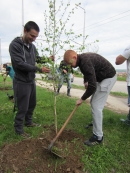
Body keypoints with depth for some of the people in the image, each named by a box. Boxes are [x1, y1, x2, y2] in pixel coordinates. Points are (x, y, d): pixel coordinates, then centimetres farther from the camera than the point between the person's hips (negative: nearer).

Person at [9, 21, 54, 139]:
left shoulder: (32, 46, 6)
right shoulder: (15, 45, -16)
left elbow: (37, 58, 20)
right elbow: (20, 64, -25)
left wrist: (48, 59, 1)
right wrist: (39, 69, -28)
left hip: (31, 81, 8)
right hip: (22, 82, -8)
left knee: (32, 104, 20)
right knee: (23, 108, 3)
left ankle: (28, 122, 41)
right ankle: (18, 129, 24)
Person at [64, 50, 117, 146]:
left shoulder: (86, 62, -31)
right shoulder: (82, 58, -1)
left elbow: (92, 86, -33)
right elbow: (86, 72, 21)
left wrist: (82, 99, -21)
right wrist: (85, 82, 6)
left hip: (108, 77, -10)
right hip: (101, 77, 10)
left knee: (96, 106, -12)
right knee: (93, 102, 18)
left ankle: (98, 137, 0)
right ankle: (96, 122, 38)